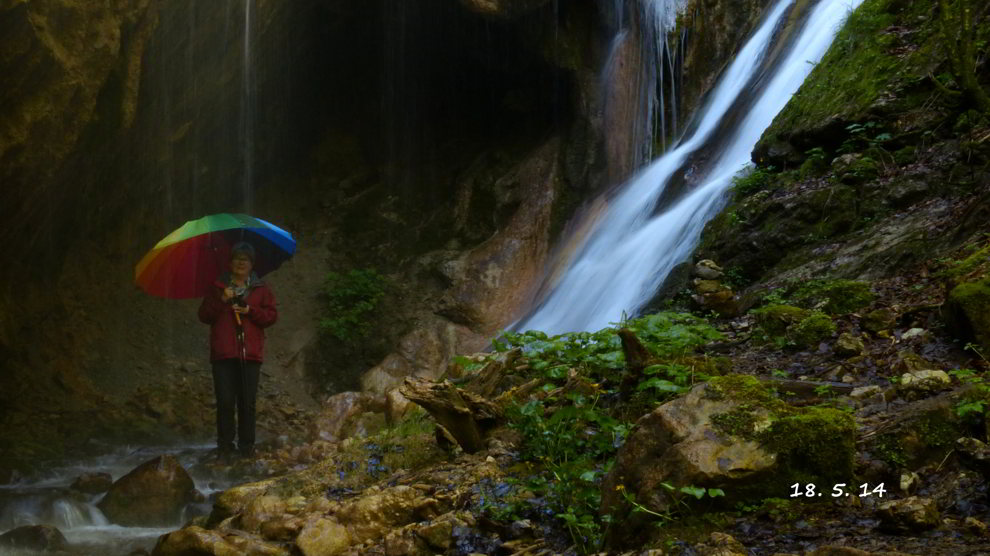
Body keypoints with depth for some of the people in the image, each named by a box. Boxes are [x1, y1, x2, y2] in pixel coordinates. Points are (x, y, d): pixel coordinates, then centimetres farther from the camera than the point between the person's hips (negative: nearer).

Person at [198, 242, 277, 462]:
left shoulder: (261, 289, 12)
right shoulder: (218, 287, 12)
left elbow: (272, 316, 4)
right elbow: (204, 315, 5)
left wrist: (250, 310, -10)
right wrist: (221, 301, -10)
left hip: (250, 353, 1)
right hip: (224, 353, -1)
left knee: (248, 402, 3)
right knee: (225, 401, -4)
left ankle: (247, 444, 14)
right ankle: (225, 447, 3)